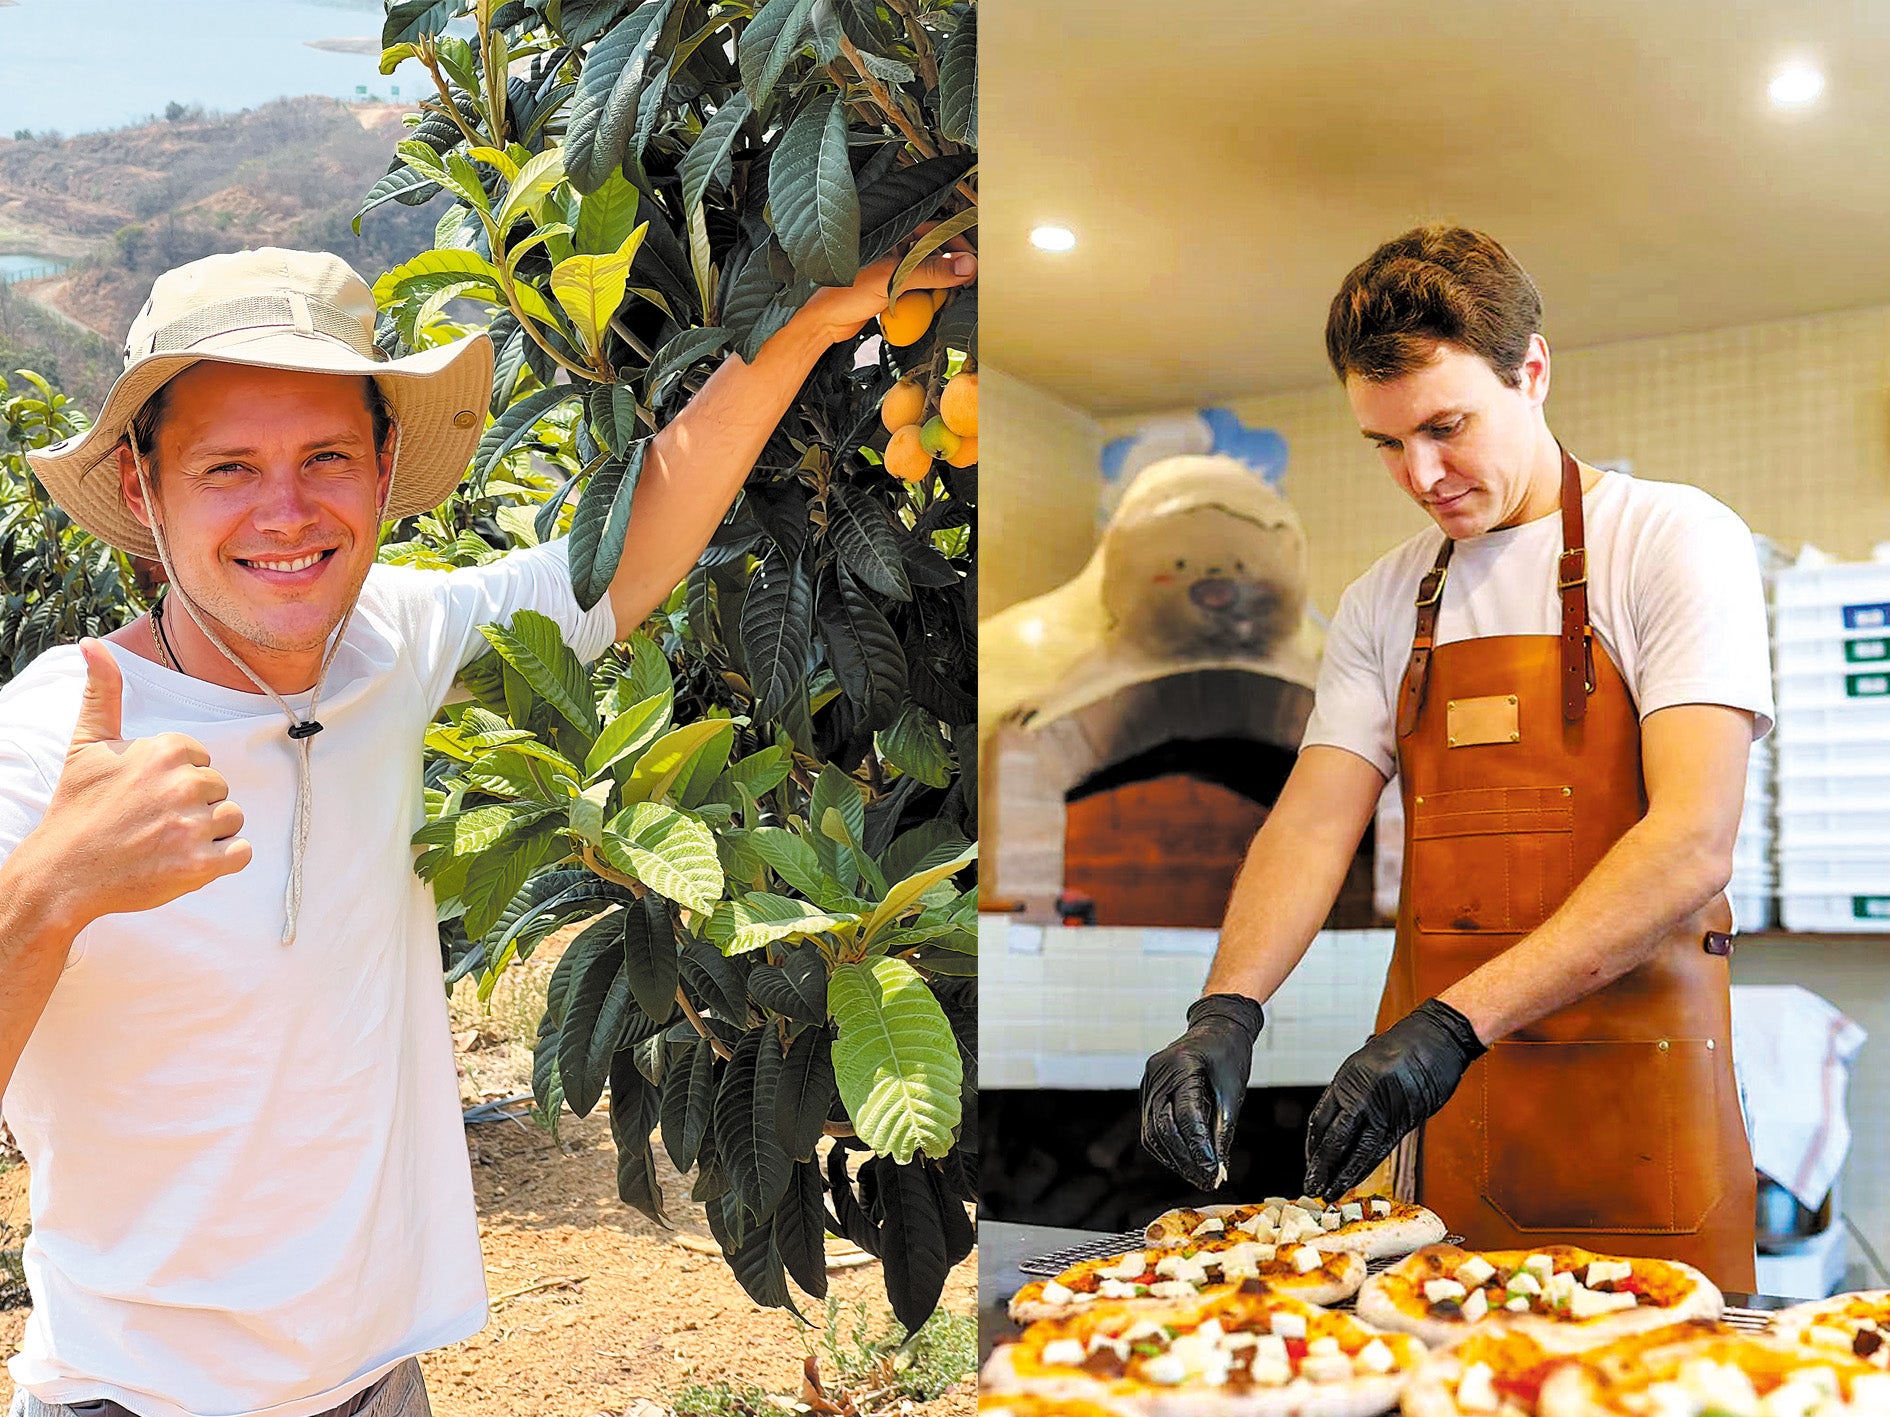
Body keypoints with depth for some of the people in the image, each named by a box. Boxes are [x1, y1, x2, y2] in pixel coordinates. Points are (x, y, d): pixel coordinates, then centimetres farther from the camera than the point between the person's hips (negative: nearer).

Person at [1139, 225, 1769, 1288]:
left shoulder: (1671, 538, -5)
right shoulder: (1386, 603, 11)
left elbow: (1696, 842, -16)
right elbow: (1315, 823, 2)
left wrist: (1458, 1021, -26)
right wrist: (1227, 1010, -17)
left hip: (1630, 1086, -4)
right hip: (1433, 1100, 4)